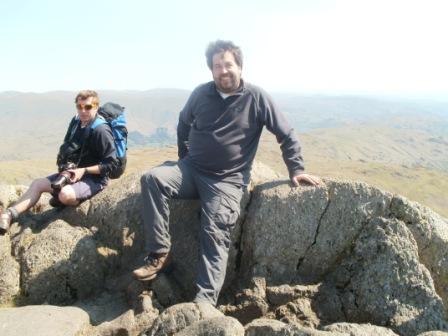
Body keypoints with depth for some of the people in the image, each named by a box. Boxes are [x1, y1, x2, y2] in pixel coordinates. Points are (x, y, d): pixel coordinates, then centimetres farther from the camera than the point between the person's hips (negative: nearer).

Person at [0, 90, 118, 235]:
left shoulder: (101, 131, -21)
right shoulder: (76, 122, 2)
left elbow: (111, 164, -21)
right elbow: (67, 150, 16)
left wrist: (84, 170, -23)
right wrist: (66, 167, -1)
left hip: (95, 178, -8)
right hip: (75, 172, 8)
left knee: (65, 194, -32)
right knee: (37, 183, 1)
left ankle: (62, 201, 3)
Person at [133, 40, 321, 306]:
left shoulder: (256, 97, -5)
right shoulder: (201, 93, 4)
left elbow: (286, 135, 1)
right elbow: (184, 124, 21)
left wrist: (296, 170, -3)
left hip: (228, 181, -3)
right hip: (192, 170, 4)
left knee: (216, 236, -19)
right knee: (152, 178, -22)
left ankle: (205, 301, -16)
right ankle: (159, 254, -16)